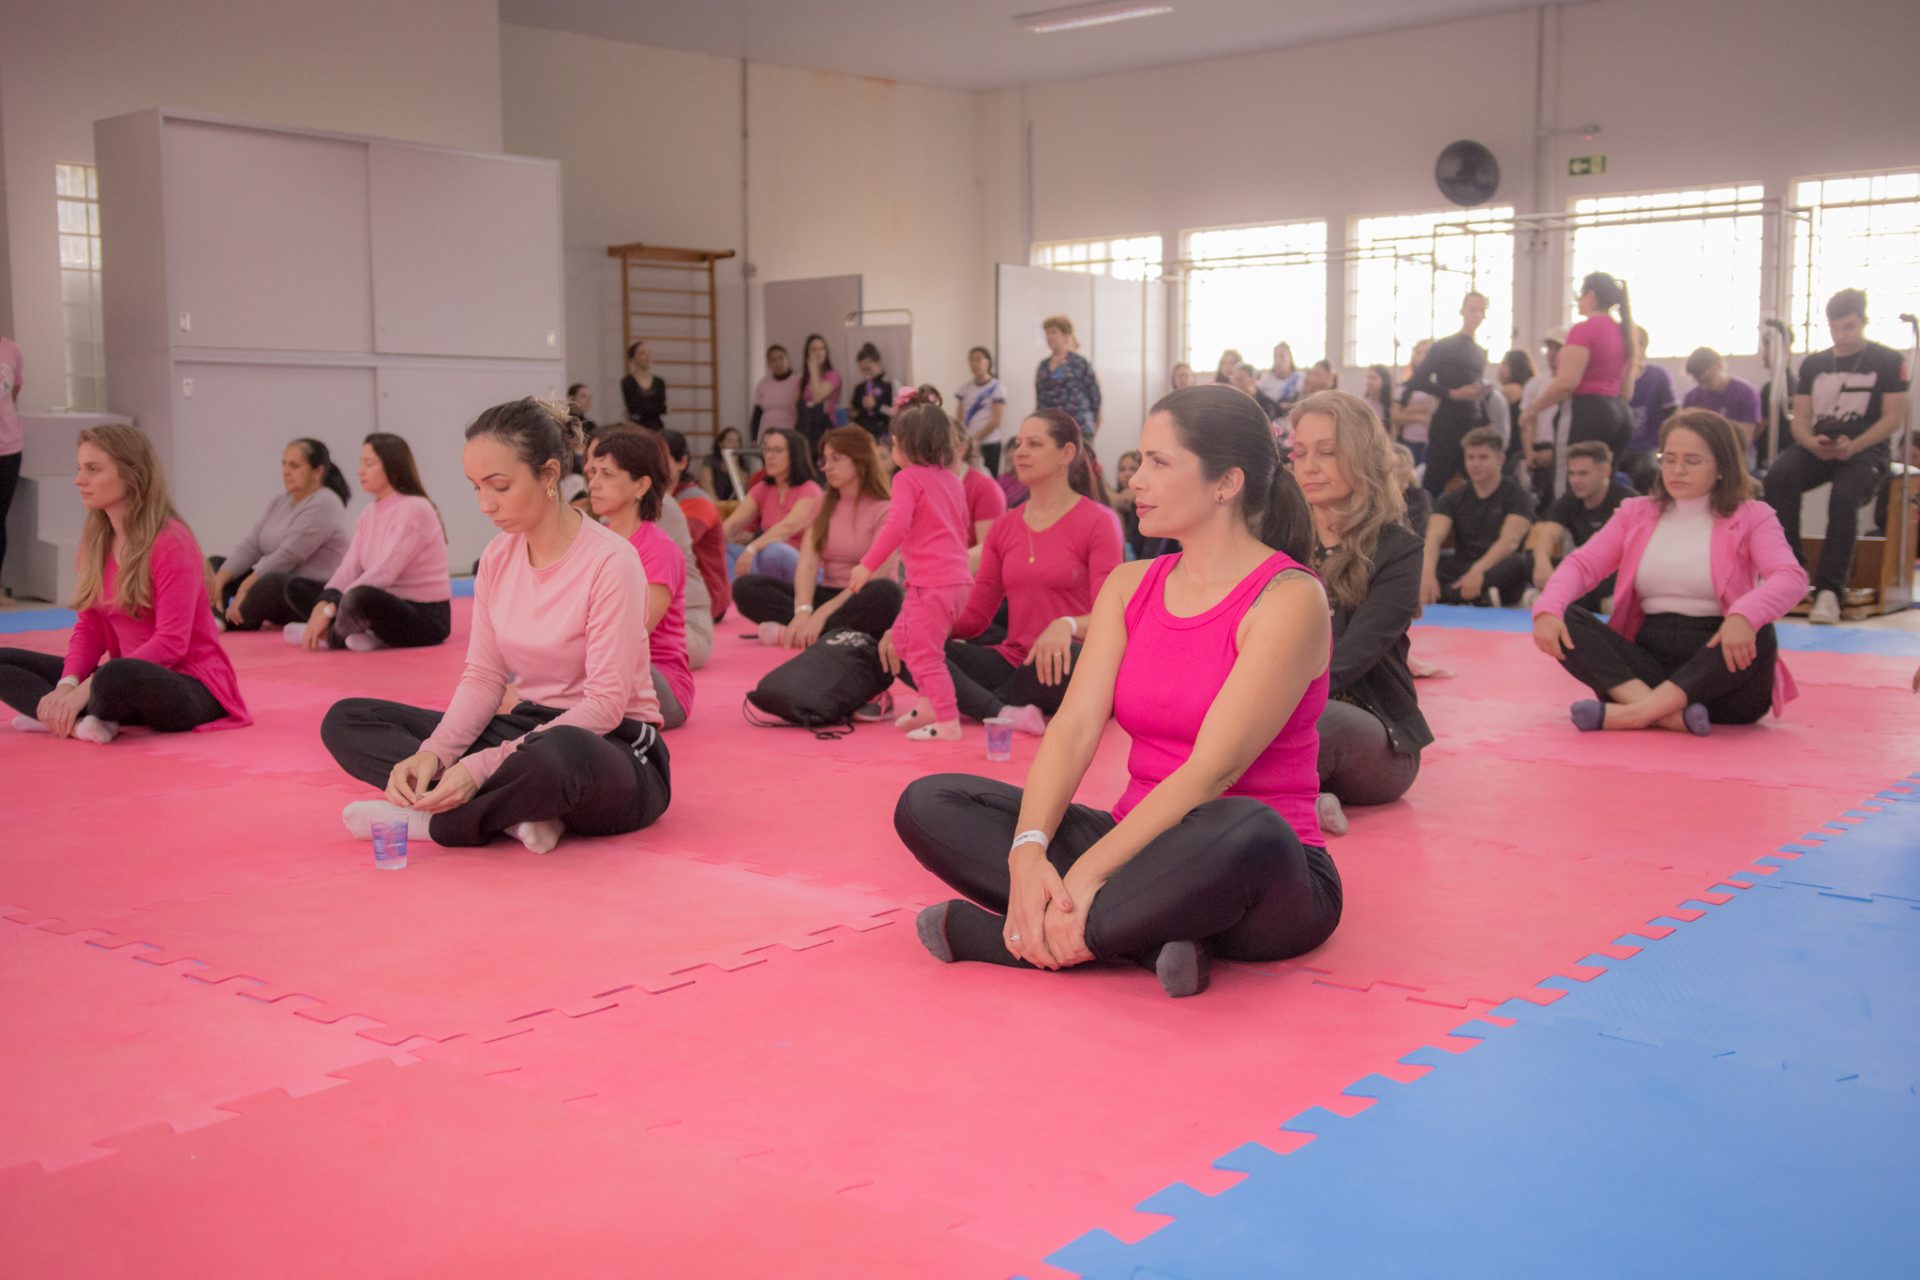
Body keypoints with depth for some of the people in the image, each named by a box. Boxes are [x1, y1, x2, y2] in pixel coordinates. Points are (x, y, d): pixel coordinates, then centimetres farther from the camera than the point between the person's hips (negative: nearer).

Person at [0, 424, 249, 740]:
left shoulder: (171, 543, -16)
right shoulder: (95, 539, 7)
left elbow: (170, 643, -21)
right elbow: (89, 626, 8)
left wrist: (83, 690, -24)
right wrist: (67, 686, -12)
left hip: (191, 687, -8)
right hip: (129, 679, 8)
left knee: (117, 676, -40)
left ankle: (58, 719, -8)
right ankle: (76, 720, -19)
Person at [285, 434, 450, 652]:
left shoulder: (415, 510, -16)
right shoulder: (368, 515, 11)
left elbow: (383, 573, -23)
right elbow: (349, 568, 1)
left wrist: (329, 611, -25)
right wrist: (322, 604, -18)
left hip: (425, 618, -8)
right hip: (389, 606, 8)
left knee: (361, 597, -38)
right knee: (297, 587, 6)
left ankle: (335, 636, -8)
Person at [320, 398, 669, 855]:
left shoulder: (609, 560, -17)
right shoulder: (497, 557, 3)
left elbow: (604, 703, -20)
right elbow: (482, 678, 4)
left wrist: (484, 765, -27)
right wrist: (433, 753, -16)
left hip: (613, 746, -7)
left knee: (558, 752, -44)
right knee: (347, 719, -3)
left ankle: (432, 820, -16)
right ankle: (516, 813, -20)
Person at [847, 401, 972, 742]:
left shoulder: (908, 477, -6)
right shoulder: (952, 480, 17)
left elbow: (896, 524, -20)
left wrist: (868, 565, -19)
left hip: (931, 584, -9)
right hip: (956, 579, 9)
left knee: (923, 652, -5)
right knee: (904, 636, 22)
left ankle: (947, 722, -6)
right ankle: (930, 704, 22)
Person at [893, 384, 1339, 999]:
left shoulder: (1289, 600, -11)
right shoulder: (1130, 586, 10)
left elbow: (1215, 767, -21)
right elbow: (1074, 726, -3)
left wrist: (1086, 874, -28)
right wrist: (1028, 853, -21)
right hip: (1140, 844, 6)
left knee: (1244, 833, -42)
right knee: (927, 804, -8)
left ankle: (996, 934, -24)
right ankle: (1152, 939, -22)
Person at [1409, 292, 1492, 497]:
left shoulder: (1481, 352, 20)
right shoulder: (1443, 347, -1)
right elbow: (1418, 382, -8)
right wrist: (1453, 394, -14)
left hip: (1474, 423, 6)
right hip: (1447, 424, -6)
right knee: (1435, 482, -9)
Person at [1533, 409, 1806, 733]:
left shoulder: (1751, 517, 2)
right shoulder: (1636, 512, 13)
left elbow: (1791, 577, -15)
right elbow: (1582, 564, 3)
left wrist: (1744, 616, -38)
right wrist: (1548, 608, -20)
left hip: (1718, 666, -3)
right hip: (1650, 663, 3)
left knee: (1759, 636, -34)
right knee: (1566, 621, -19)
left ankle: (1630, 713, -39)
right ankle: (1669, 715, -38)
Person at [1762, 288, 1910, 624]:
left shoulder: (1888, 361, 5)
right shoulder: (1813, 364, 15)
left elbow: (1893, 417, -2)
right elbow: (1800, 419, 11)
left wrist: (1852, 446, -18)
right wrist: (1812, 442, -13)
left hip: (1866, 449, -3)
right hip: (1817, 446, 3)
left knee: (1845, 496, -35)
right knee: (1778, 478, -30)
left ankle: (1829, 589, -35)